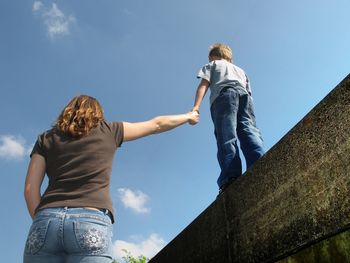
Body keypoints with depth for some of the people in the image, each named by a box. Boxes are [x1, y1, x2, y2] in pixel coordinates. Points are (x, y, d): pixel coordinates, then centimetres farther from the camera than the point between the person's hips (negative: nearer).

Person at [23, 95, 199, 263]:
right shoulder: (107, 131, 18)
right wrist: (188, 116, 43)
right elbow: (157, 124, 29)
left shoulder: (46, 139, 21)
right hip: (91, 221, -2)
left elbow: (30, 189, 10)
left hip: (48, 220, 3)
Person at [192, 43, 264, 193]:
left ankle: (231, 178, -39)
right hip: (244, 95, 4)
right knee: (250, 133, -13)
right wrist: (250, 117, 24)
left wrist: (196, 106, -2)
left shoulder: (212, 65, 30)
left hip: (224, 95, -4)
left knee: (226, 137, -20)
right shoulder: (240, 70, 43)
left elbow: (203, 85, 11)